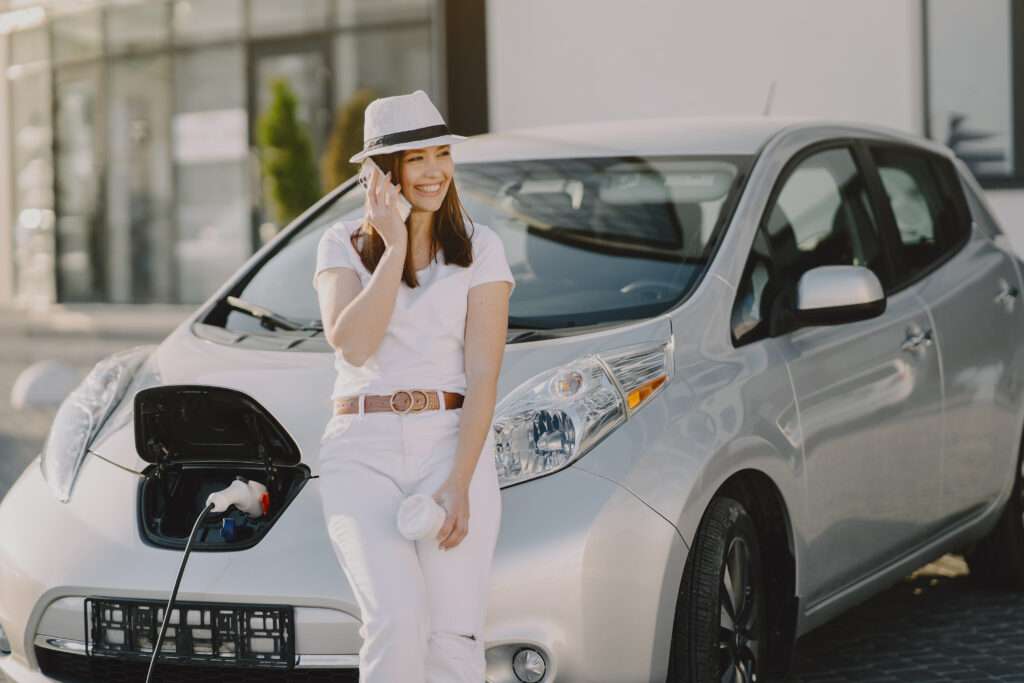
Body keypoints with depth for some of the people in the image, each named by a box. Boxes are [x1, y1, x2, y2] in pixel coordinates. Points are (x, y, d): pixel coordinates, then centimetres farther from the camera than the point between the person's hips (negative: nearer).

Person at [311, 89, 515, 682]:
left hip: (452, 445, 0)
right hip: (362, 453, 0)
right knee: (397, 620, -22)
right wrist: (395, 248, -11)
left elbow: (483, 378, -3)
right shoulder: (344, 245, 7)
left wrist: (459, 484, -13)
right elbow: (351, 345, -11)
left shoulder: (480, 248, 5)